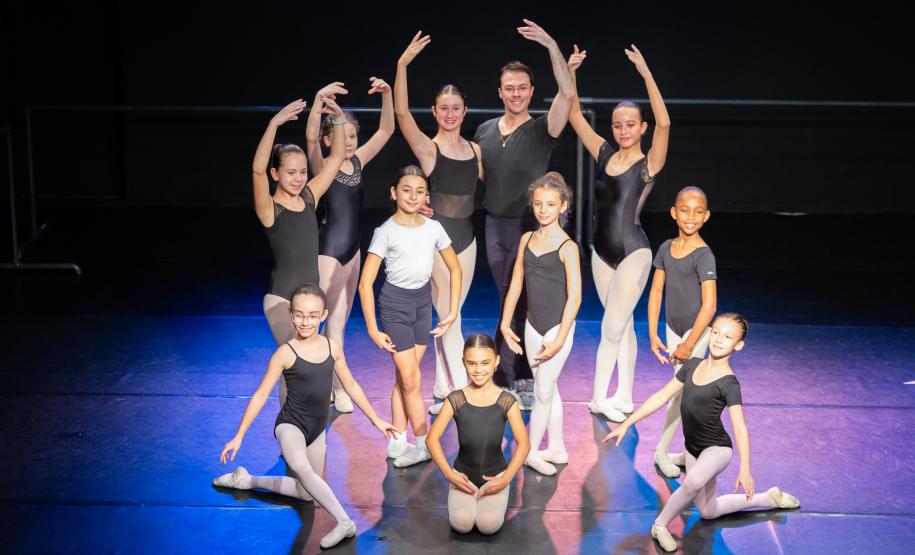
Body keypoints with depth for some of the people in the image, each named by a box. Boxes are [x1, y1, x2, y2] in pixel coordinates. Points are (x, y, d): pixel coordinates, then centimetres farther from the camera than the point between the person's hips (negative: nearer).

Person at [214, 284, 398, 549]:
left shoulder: (332, 347, -3)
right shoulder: (285, 353, -16)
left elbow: (350, 384, 9)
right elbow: (260, 395, -11)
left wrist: (376, 420, 12)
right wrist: (239, 437, -13)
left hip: (316, 428, 6)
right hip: (290, 425, -6)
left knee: (307, 494, 17)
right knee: (301, 468, -38)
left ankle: (248, 480, 32)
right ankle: (345, 522, -34)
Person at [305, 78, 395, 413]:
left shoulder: (357, 161, 4)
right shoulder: (323, 167, -11)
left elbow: (386, 130, 2)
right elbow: (310, 138, -31)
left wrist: (386, 94, -11)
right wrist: (319, 99, -44)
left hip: (353, 248, 7)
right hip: (330, 250, -7)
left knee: (340, 319, 13)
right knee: (336, 321, -3)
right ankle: (339, 390, 4)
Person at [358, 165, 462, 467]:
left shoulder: (433, 228, -1)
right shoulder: (386, 232, -13)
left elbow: (455, 269, 10)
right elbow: (365, 283, -14)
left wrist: (453, 312, 4)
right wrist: (372, 329, -16)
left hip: (423, 300, 4)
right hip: (394, 302, -4)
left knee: (405, 376, 10)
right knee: (410, 378, -3)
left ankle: (398, 442, 18)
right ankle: (423, 445, 6)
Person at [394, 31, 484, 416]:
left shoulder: (475, 149, 8)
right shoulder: (428, 148, -8)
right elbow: (402, 113, -22)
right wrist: (402, 65, -32)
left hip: (466, 236, 5)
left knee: (449, 318, 12)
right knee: (450, 319, -4)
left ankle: (443, 392, 21)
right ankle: (463, 395, 1)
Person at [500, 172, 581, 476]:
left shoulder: (567, 247, -13)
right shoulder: (527, 239, 5)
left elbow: (575, 295, -15)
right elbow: (516, 282, 10)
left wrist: (559, 339, -18)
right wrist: (505, 322, 7)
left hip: (557, 327, -6)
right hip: (533, 325, 6)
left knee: (543, 391, 1)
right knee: (548, 389, 15)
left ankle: (531, 451, 15)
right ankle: (556, 449, 27)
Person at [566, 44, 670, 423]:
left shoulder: (649, 163, -10)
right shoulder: (606, 155, 4)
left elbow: (664, 123, -27)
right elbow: (575, 115, 5)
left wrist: (646, 74, -33)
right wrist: (570, 72, -7)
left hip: (633, 253, -6)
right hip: (602, 251, 6)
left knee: (611, 328, -5)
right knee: (622, 325, 15)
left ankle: (600, 398, 7)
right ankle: (624, 397, 23)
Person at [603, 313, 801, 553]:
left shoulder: (728, 383, -20)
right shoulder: (692, 365, -2)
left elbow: (740, 428, -27)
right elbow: (661, 397, 1)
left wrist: (745, 470, -38)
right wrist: (626, 424, -2)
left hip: (717, 448, -7)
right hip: (693, 448, 7)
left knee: (694, 482, -39)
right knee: (708, 511, 19)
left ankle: (661, 524, -15)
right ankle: (768, 499, 36)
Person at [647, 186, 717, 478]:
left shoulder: (703, 255, -18)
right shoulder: (666, 248, 0)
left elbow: (709, 305, -21)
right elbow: (656, 291, 5)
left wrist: (688, 345, -17)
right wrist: (653, 335, 1)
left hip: (695, 330, -6)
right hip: (672, 327, 6)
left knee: (681, 390, -4)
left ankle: (662, 451, 9)